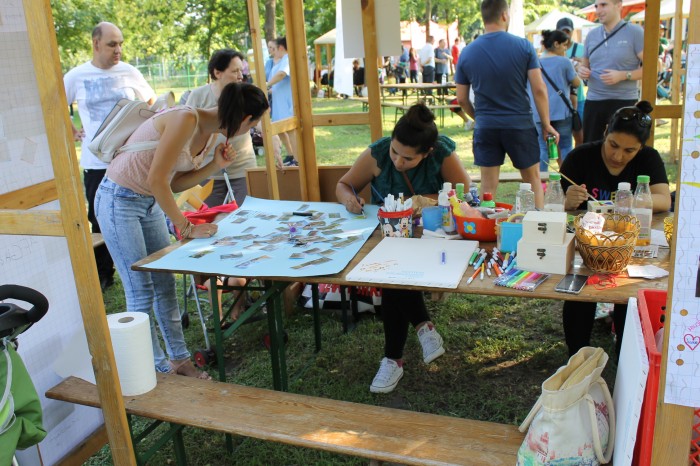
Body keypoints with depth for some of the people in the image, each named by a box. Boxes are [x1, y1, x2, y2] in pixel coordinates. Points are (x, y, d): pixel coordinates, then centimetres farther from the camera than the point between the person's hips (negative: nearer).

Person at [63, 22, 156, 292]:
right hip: (96, 163, 0)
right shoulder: (77, 76, 2)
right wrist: (71, 132, 6)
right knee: (100, 221, 7)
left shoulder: (129, 73, 3)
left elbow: (150, 103, 16)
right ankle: (103, 275, 21)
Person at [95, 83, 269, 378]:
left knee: (165, 284, 11)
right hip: (119, 201, -9)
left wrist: (215, 165, -8)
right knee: (141, 292, -2)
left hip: (149, 202, 9)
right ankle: (160, 370, 11)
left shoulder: (211, 132, 1)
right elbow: (157, 180, -27)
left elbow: (174, 183, 4)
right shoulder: (186, 120, -26)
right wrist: (187, 228, -20)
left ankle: (179, 360, 22)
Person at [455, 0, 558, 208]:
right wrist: (546, 124, 1)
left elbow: (462, 99, 5)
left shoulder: (467, 53, 0)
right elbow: (539, 89, -9)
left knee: (488, 186, 8)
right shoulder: (523, 46, -6)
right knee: (533, 180, 14)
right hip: (520, 125, -1)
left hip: (485, 128, 1)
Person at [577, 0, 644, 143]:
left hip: (624, 101, -5)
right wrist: (581, 70, -2)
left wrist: (623, 75, -20)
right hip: (593, 101, 5)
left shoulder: (634, 32, -4)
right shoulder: (591, 35, 11)